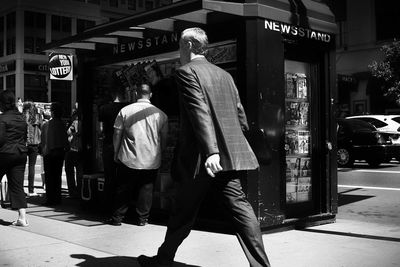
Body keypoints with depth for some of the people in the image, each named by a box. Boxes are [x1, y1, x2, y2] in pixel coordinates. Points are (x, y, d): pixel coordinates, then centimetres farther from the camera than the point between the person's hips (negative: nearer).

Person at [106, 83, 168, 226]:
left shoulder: (125, 111, -4)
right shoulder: (160, 114, -1)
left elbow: (117, 135, 0)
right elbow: (164, 139, 5)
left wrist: (116, 152, 12)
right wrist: (159, 154, 19)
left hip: (129, 160, 0)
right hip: (151, 161, 1)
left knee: (123, 189, 11)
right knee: (146, 190, 11)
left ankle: (117, 218, 19)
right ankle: (143, 218, 16)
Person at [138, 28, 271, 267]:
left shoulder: (187, 72, -5)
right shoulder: (225, 75, 16)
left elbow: (200, 112, -19)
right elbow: (241, 117, 16)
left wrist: (211, 150, -28)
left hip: (203, 157, -6)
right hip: (230, 155, 6)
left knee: (183, 213, 9)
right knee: (240, 208, 3)